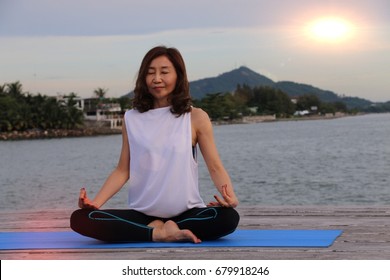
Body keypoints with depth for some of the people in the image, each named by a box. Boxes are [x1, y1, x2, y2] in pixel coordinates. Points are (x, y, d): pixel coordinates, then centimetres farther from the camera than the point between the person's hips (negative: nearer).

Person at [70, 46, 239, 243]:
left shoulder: (196, 118, 1)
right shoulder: (132, 119, 6)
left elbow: (215, 167, -1)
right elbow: (122, 170, 7)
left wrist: (230, 196, -22)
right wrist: (95, 202, -9)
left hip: (186, 212, -1)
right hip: (142, 214, 2)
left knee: (228, 218, -33)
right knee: (80, 219, -22)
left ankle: (160, 230, -14)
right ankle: (160, 233, -19)